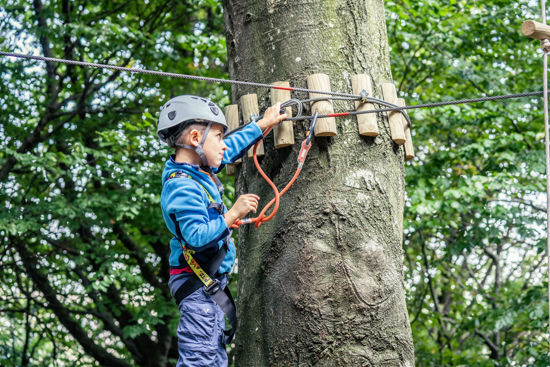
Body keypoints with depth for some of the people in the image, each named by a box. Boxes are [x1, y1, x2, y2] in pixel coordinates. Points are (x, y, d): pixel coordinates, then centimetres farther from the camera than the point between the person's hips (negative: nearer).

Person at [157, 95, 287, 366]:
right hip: (197, 285, -11)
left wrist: (263, 124, 32)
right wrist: (233, 215, -28)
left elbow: (232, 148, 26)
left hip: (211, 282, 11)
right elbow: (197, 236, -31)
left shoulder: (197, 170, 8)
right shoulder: (182, 187, -22)